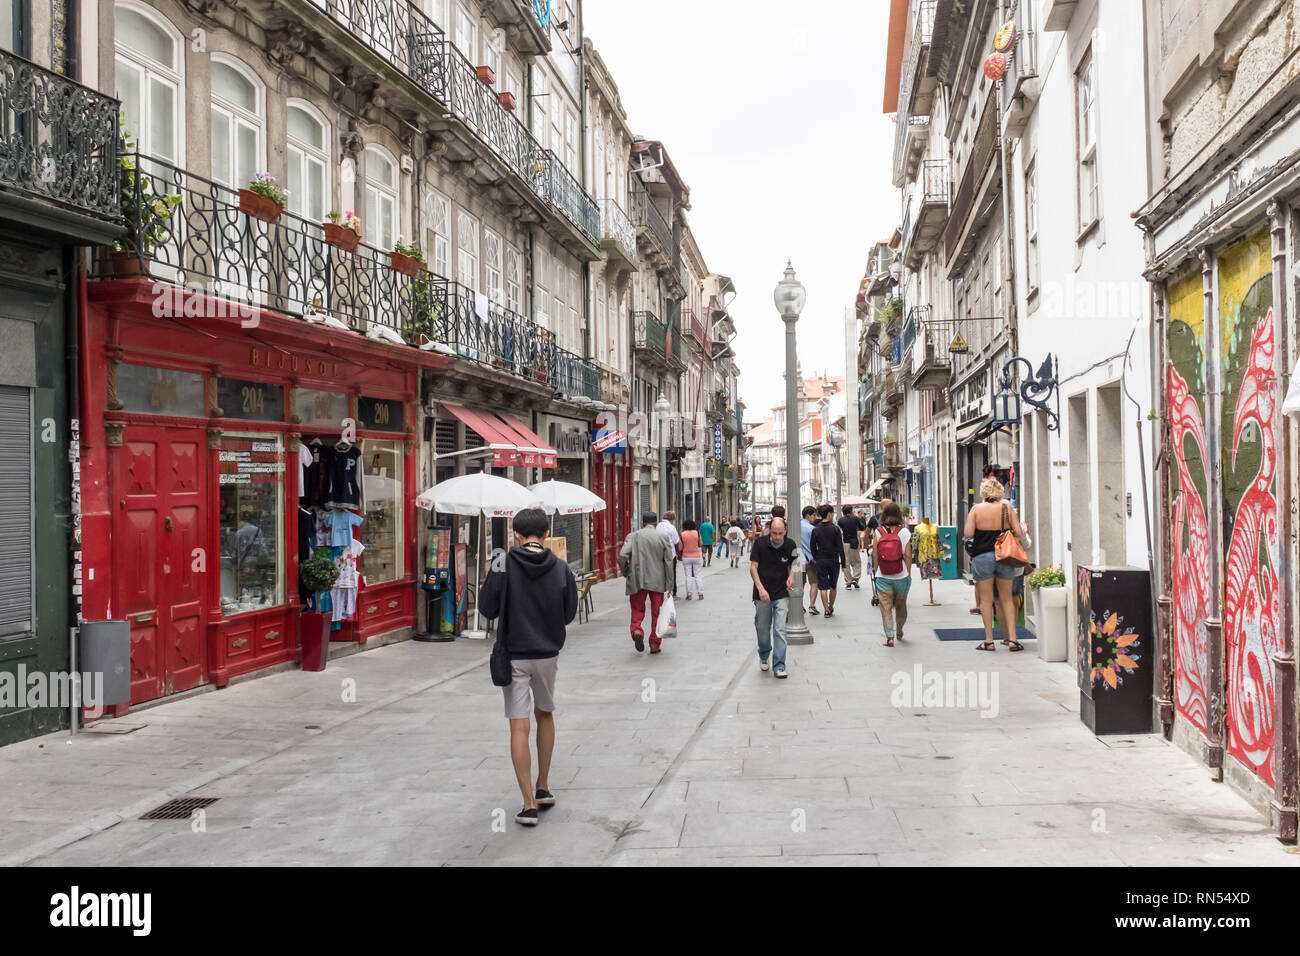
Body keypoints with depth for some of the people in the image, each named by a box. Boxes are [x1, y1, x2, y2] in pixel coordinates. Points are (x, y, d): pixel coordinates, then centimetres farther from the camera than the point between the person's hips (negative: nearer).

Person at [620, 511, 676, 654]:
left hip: (637, 581, 0)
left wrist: (625, 572, 5)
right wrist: (669, 585, 2)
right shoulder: (663, 537, 1)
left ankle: (637, 631, -14)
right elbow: (668, 562, -1)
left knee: (637, 610, 12)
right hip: (657, 582, 1)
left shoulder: (633, 536, -1)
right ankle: (654, 644, 11)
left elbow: (622, 555, -13)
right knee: (656, 613, 10)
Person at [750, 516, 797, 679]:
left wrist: (791, 576, -10)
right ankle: (763, 656, 38)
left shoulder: (790, 545, -4)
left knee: (780, 630, -8)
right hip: (762, 594, 0)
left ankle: (779, 667, -4)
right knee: (762, 629, 10)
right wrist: (761, 588, -20)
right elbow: (753, 567, -9)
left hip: (782, 594, 0)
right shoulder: (760, 544, -10)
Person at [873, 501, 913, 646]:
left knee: (886, 607, 3)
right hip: (901, 575, 1)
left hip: (883, 577, -1)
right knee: (901, 605, 19)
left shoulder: (878, 532, -3)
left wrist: (877, 572, 9)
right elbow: (907, 555, -6)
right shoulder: (904, 531, -5)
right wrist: (909, 573, 3)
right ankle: (899, 631, 36)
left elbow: (874, 555, -3)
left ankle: (889, 637, -4)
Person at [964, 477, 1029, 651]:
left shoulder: (976, 509, -3)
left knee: (986, 600, 5)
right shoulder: (1007, 508, 1)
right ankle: (1012, 638, 5)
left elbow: (968, 533, -9)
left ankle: (989, 641, 5)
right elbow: (1019, 533, -4)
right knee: (1007, 599, 10)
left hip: (982, 557, -1)